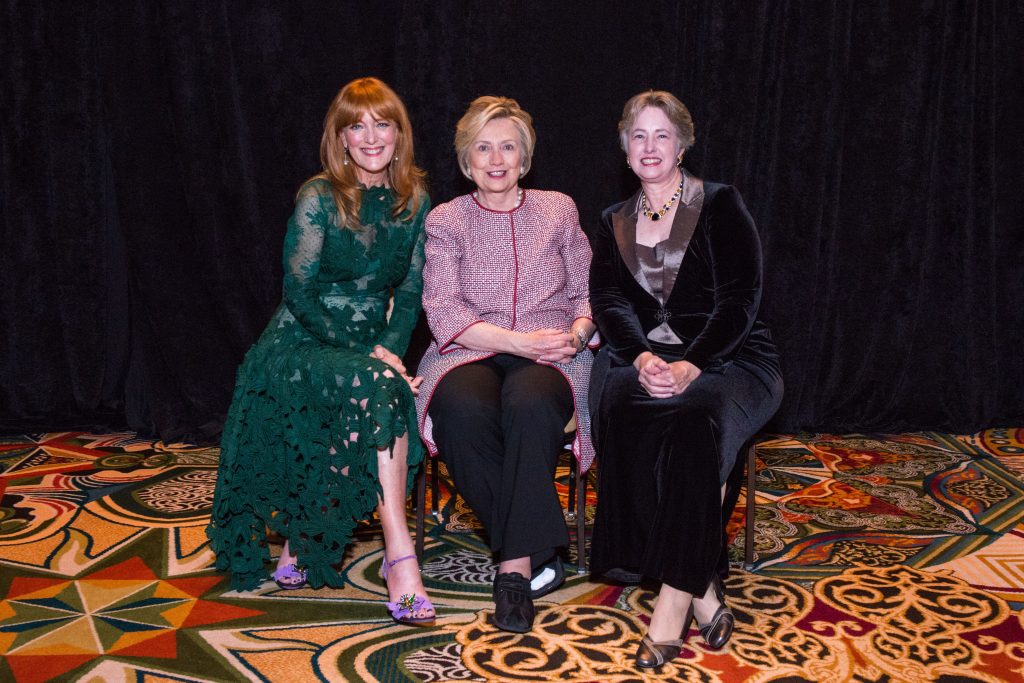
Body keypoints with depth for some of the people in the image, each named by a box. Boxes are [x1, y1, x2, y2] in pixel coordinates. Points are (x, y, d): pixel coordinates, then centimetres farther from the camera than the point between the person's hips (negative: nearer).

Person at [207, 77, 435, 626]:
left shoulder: (414, 202, 6)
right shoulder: (319, 198, -7)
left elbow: (411, 293, 7)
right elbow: (300, 290, -11)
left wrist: (388, 348, -11)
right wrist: (365, 356, -18)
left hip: (368, 348, 4)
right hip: (301, 344, -4)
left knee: (379, 390, -31)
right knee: (375, 387, -34)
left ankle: (301, 538, -13)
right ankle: (399, 554, -33)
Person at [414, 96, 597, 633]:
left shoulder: (558, 210, 14)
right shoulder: (444, 221, 9)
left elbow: (588, 293, 14)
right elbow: (443, 313, -2)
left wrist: (577, 332, -10)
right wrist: (519, 341, -15)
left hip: (550, 356, 0)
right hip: (470, 352, 0)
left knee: (528, 403, -36)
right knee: (463, 410, -35)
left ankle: (515, 563, -29)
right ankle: (535, 553, -20)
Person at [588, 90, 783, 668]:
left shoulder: (721, 205, 6)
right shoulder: (615, 223, 19)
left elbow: (741, 298, -5)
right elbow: (611, 301, 4)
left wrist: (690, 365, -21)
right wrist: (643, 358, -18)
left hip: (727, 356, -2)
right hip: (642, 355, 3)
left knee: (696, 416, -37)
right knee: (623, 408, -32)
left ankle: (675, 598, -29)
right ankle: (701, 589, -26)